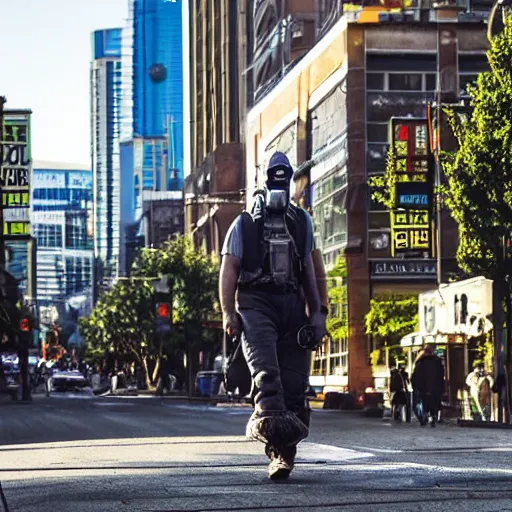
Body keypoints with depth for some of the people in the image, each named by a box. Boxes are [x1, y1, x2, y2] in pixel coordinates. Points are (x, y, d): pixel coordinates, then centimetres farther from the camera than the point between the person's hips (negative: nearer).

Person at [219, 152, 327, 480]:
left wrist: (317, 312, 15)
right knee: (265, 367, -25)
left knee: (294, 380, -3)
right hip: (256, 303, -3)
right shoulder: (244, 225, 8)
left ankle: (282, 455, 2)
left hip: (293, 305, 3)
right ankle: (269, 415, -47)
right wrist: (228, 313, -7)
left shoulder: (301, 222, 20)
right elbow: (229, 270, 4)